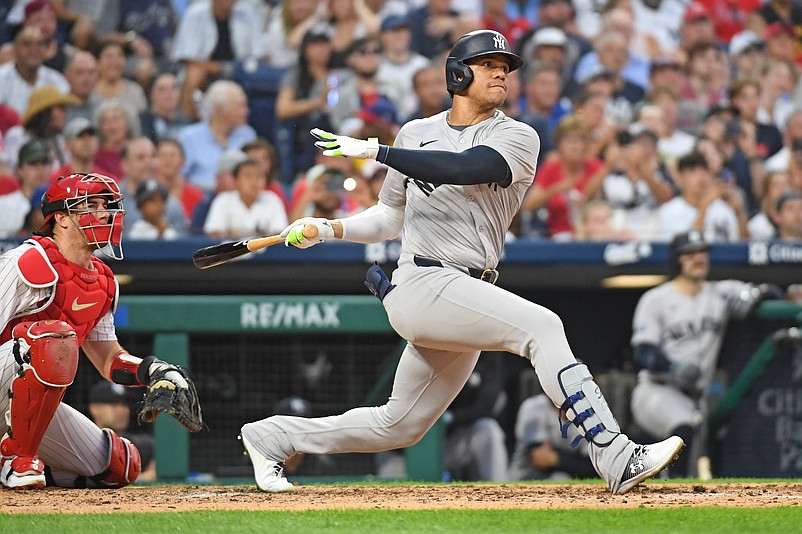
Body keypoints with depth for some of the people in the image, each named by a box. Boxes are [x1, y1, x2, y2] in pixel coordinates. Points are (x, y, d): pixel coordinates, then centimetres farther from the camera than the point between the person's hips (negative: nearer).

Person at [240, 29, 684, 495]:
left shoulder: (517, 138, 3)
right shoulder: (416, 134, 10)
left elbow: (464, 168, -18)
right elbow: (391, 218, 20)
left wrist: (374, 151, -19)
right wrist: (329, 229, 4)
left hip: (468, 299, 3)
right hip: (422, 283, -3)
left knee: (400, 425, 10)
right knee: (540, 325, -24)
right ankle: (617, 458, -31)